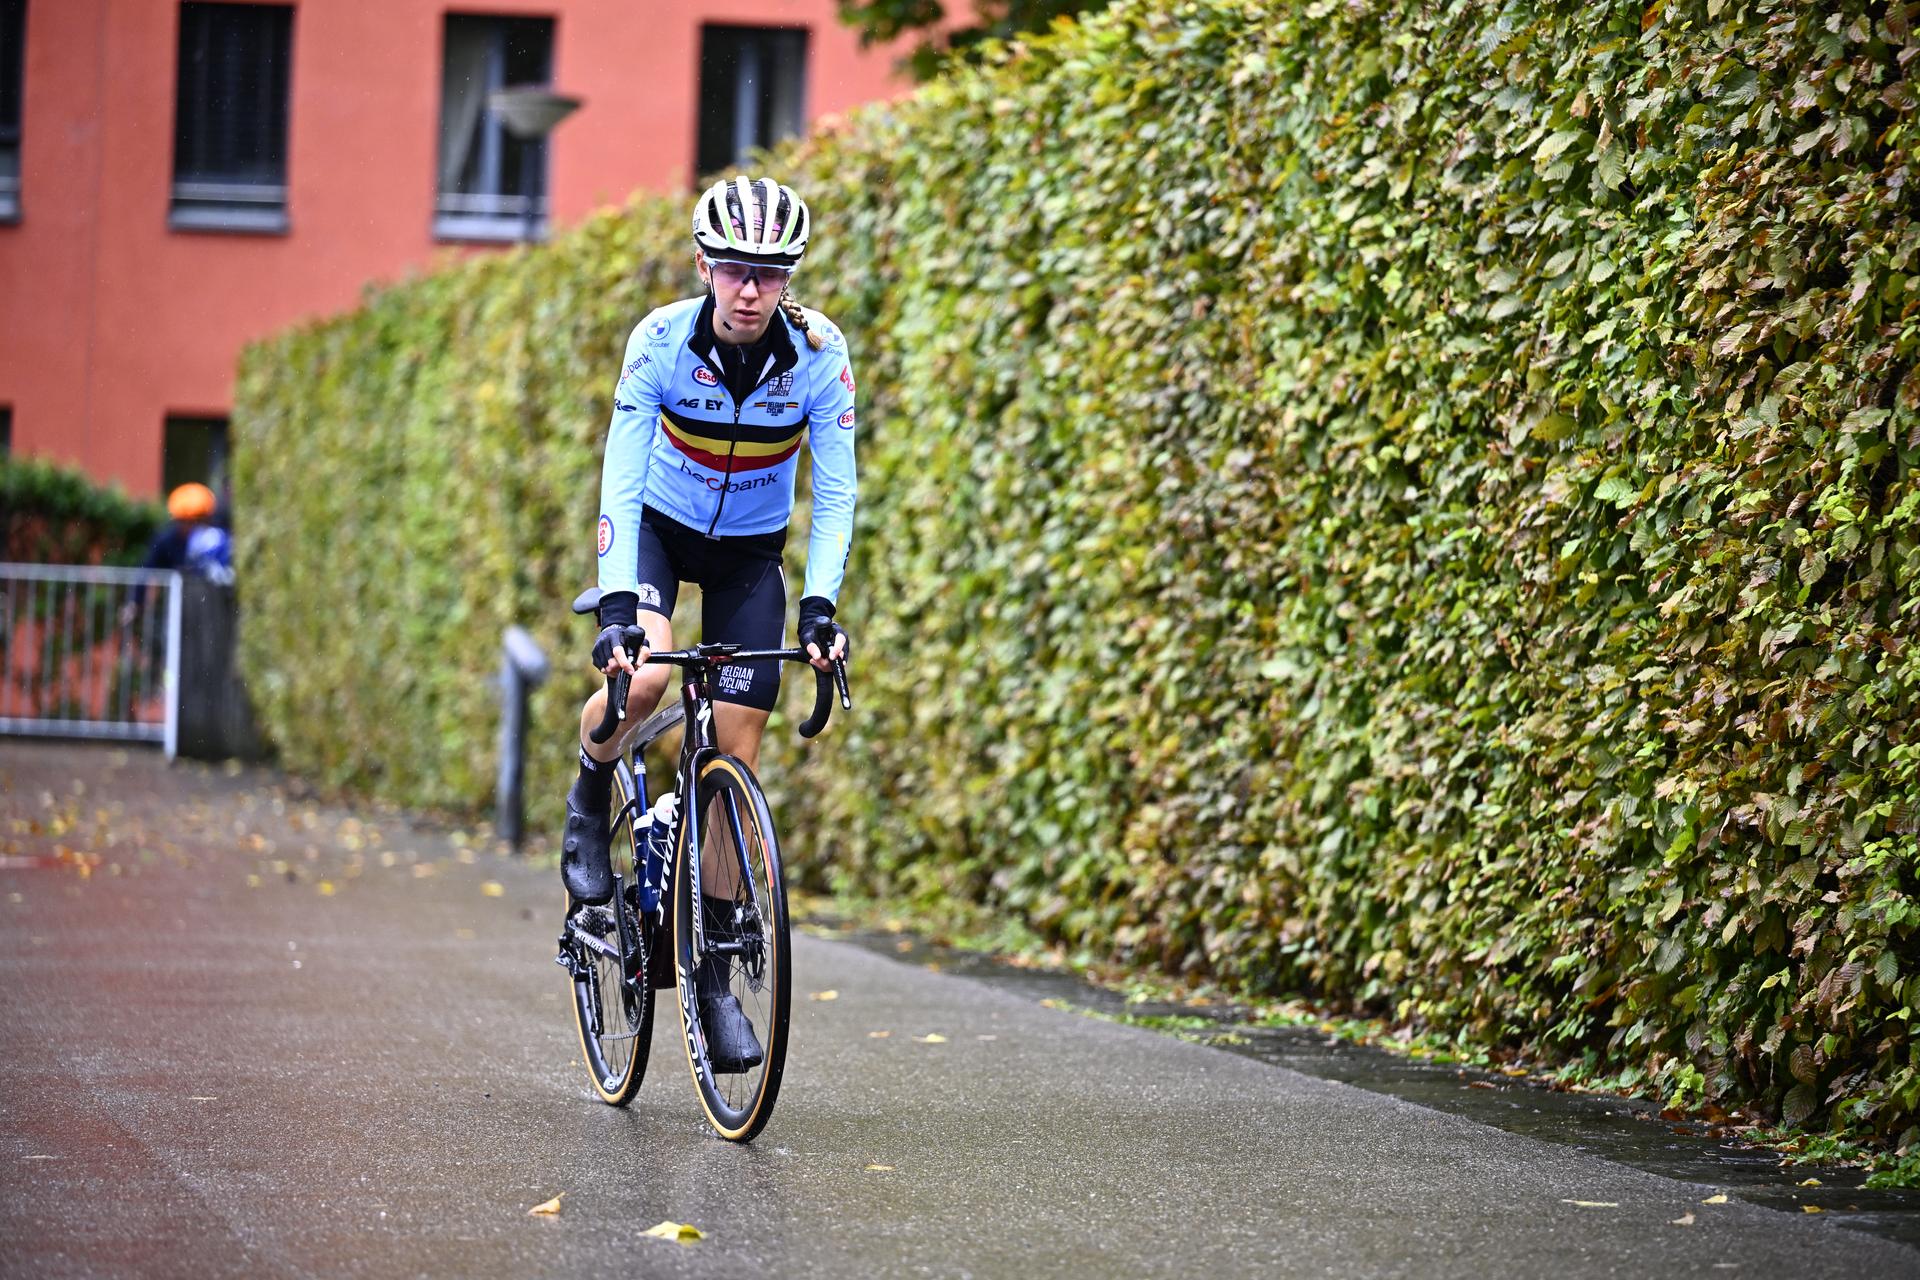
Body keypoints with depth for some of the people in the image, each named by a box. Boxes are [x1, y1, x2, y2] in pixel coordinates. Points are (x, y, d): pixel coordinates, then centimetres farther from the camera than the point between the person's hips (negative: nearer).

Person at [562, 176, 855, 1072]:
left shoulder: (819, 352, -23)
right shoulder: (661, 341, -26)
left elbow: (835, 493, -20)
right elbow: (620, 484, -29)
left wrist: (820, 607, -32)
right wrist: (616, 609, -39)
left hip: (750, 554, 2)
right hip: (659, 529, -1)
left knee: (736, 755, -6)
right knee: (643, 676, -32)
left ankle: (713, 972, 2)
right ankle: (589, 803, 1)